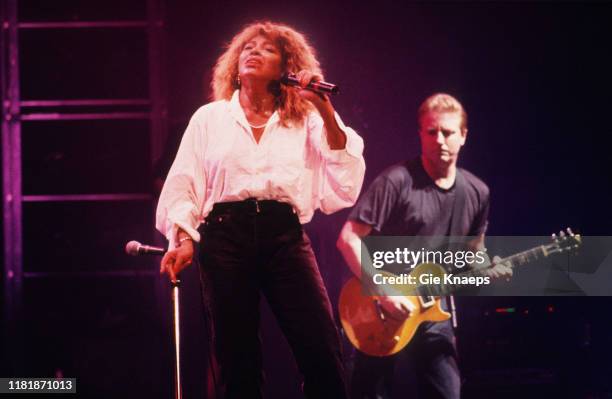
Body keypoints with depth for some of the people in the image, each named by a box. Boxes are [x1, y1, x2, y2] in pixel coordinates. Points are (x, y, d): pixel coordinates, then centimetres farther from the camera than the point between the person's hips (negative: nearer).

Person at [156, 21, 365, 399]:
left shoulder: (306, 122, 13)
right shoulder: (210, 117, 15)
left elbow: (344, 184, 2)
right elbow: (184, 183, 9)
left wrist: (326, 111, -2)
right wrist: (183, 238, -7)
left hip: (285, 235, 0)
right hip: (226, 234, 0)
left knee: (322, 351, -13)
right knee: (237, 357, 1)